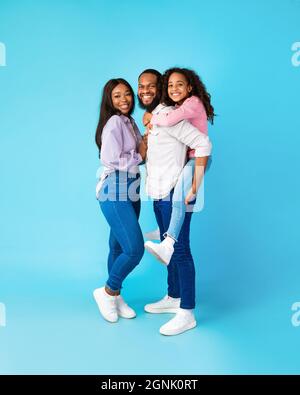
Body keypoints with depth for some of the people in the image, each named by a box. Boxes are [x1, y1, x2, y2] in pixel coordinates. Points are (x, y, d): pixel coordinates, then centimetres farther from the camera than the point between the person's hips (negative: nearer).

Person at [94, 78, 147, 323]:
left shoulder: (130, 122, 16)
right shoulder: (114, 122, -10)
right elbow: (112, 160, -17)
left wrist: (146, 144, -2)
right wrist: (140, 156, -6)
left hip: (130, 189, 9)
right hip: (114, 191, -8)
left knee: (120, 247, 14)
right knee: (135, 248, -12)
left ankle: (116, 296, 27)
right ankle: (107, 292, 10)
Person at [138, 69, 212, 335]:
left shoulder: (168, 116, -13)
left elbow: (203, 144, -19)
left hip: (174, 194, -9)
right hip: (159, 194, 9)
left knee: (180, 251, -5)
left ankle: (187, 314, 3)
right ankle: (173, 298, 31)